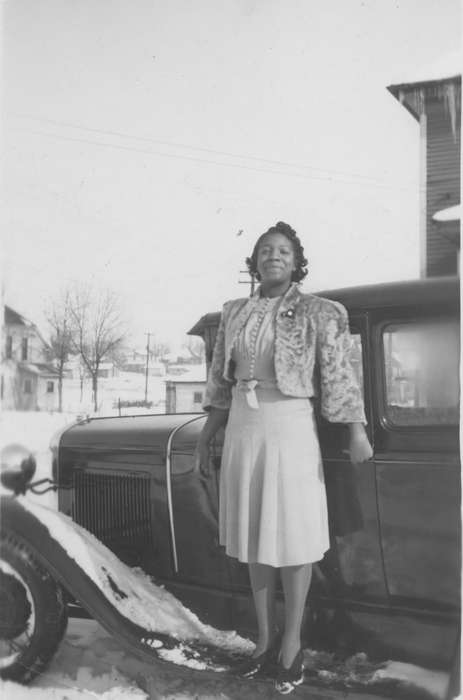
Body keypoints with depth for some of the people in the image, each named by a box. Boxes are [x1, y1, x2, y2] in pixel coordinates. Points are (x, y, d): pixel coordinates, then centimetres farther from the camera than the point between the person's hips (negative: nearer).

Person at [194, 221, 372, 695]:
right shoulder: (234, 313, 7)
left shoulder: (319, 313, -5)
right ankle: (265, 638, 28)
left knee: (292, 537, 4)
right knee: (255, 536, 13)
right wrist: (205, 439, 9)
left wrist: (357, 434, -12)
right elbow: (220, 383, 10)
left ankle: (291, 644, 21)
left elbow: (339, 377, -8)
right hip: (241, 432, 5)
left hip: (290, 431, -4)